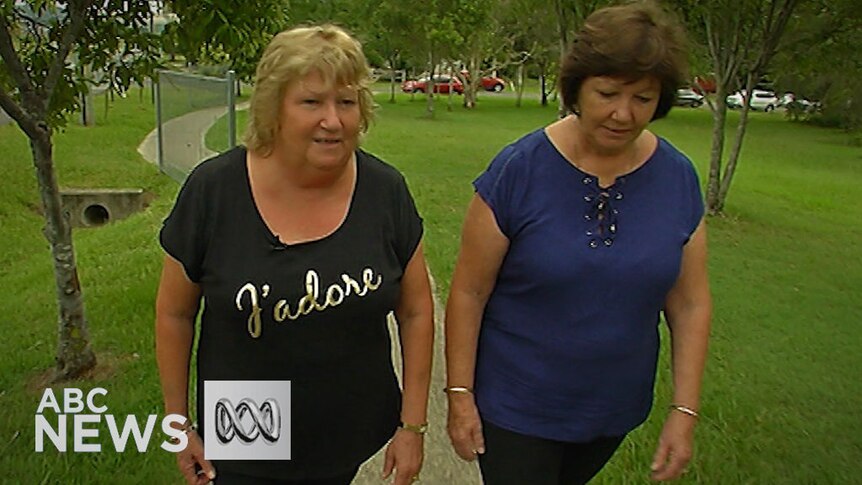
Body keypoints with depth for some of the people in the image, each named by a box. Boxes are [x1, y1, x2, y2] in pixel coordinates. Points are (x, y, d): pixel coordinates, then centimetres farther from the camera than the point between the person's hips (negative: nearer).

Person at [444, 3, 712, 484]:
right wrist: (460, 394, -11)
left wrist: (685, 409, -4)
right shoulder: (518, 170, -18)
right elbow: (469, 292, -13)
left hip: (615, 409, 5)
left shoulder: (678, 179, -7)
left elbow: (691, 304, -1)